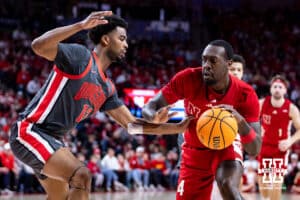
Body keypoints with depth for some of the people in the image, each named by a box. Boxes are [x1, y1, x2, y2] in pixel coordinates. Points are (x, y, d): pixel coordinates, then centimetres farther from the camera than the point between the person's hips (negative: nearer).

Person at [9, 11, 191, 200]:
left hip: (53, 139, 10)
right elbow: (38, 45, -28)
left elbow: (131, 123, 14)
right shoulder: (80, 56, -12)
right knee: (82, 176, -25)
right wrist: (80, 25, -33)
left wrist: (178, 127, 10)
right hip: (30, 131, -10)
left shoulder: (107, 88, 12)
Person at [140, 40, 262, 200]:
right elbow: (149, 107, -18)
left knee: (228, 187, -32)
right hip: (195, 152, 2)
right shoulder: (188, 79, -24)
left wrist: (241, 121, -46)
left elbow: (255, 150, -25)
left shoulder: (245, 94, -25)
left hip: (226, 145, -2)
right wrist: (156, 117, -44)